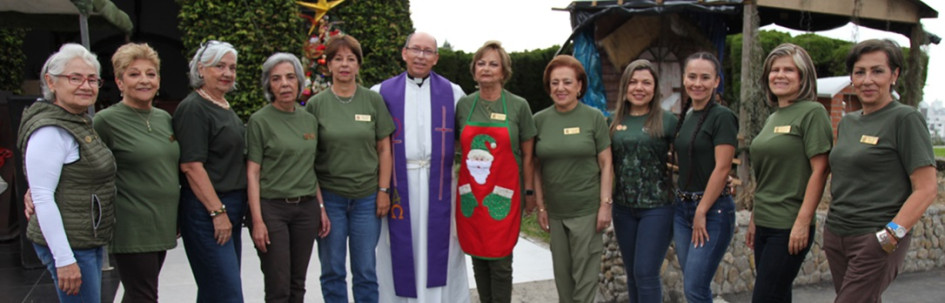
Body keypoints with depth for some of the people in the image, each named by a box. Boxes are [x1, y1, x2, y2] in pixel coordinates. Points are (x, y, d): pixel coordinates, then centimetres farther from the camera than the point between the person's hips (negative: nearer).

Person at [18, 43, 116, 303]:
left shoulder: (82, 123, 13)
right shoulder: (49, 131, -16)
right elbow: (43, 199, -20)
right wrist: (64, 259, -22)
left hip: (90, 242, 9)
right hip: (70, 246, -9)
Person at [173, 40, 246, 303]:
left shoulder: (225, 108, 15)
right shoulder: (193, 108, -12)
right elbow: (191, 166, -18)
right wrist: (218, 212, -20)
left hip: (230, 209, 9)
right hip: (206, 211, -9)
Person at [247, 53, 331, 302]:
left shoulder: (309, 120, 9)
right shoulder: (260, 120, -5)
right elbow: (252, 173, -7)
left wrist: (321, 208, 10)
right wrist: (257, 220, -13)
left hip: (306, 208, 5)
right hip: (272, 208, -4)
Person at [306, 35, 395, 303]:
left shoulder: (373, 100, 2)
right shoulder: (316, 104, 0)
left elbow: (384, 148, 4)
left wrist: (383, 190, -2)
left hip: (367, 197, 0)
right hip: (329, 197, 0)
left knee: (366, 271, 8)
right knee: (332, 270, 10)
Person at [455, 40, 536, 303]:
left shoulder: (518, 106, -2)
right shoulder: (464, 105, 5)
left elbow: (528, 154, 2)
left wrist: (529, 192, 2)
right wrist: (457, 188, 8)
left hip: (503, 195, -3)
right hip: (470, 194, 3)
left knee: (500, 261, 0)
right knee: (478, 257, 11)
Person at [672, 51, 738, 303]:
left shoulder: (722, 117, -10)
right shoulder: (686, 117, 12)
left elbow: (722, 168, -16)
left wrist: (702, 212, -15)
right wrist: (683, 202, 9)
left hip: (713, 209, -7)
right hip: (682, 207, 7)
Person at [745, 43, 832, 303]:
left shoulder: (812, 112, -9)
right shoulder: (773, 118, 14)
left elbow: (819, 170, -15)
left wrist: (803, 222, -19)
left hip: (789, 228, -8)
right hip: (765, 225, 8)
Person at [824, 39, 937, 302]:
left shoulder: (905, 119, -7)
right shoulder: (847, 122, 13)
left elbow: (927, 189, -12)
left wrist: (892, 233, -20)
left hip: (877, 240, -6)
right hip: (835, 235, 7)